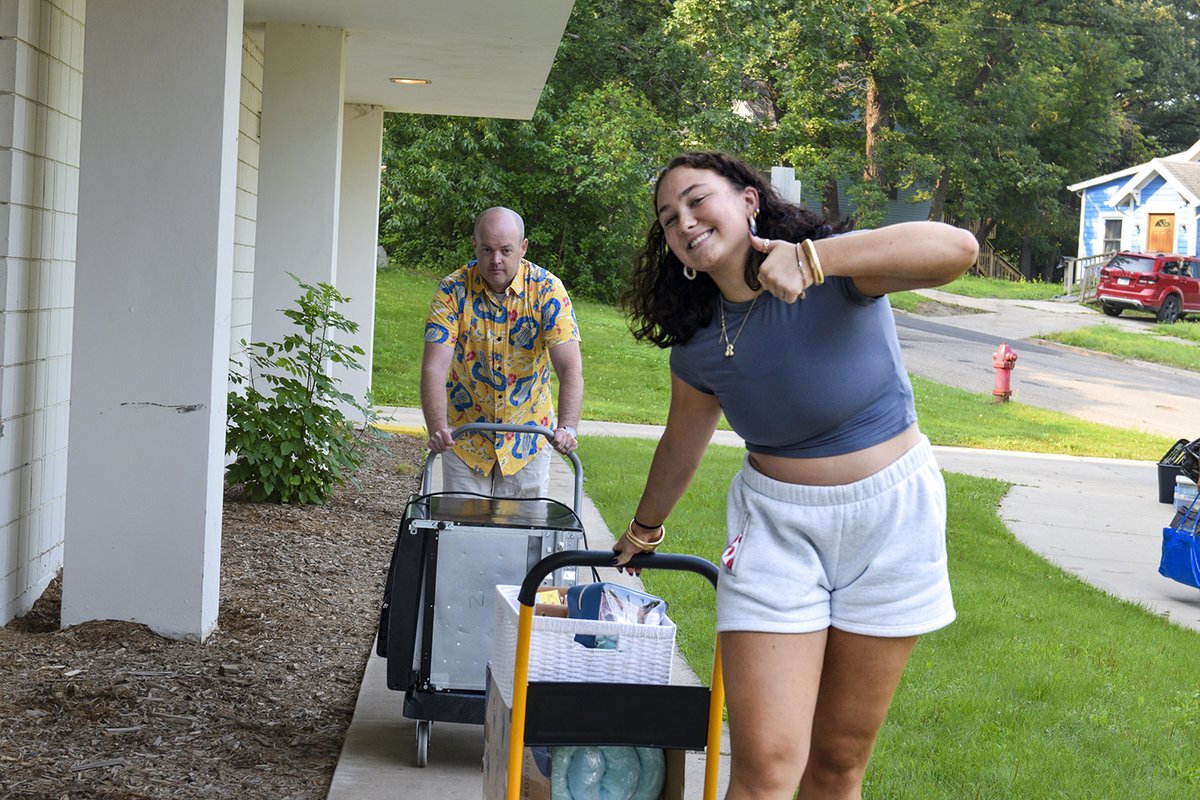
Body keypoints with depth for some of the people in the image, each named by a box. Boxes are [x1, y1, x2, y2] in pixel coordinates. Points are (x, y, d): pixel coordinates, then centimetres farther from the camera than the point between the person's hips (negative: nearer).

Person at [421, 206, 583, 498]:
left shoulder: (547, 290, -14)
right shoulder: (452, 290, -13)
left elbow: (570, 367, -21)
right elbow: (434, 368, -21)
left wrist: (567, 427, -37)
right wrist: (437, 428, -37)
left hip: (527, 437, 0)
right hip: (464, 437, 0)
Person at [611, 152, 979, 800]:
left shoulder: (835, 271, -15)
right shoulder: (698, 348, -2)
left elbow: (957, 247, -34)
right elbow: (681, 446, 17)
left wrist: (813, 257, -40)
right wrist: (643, 531, 31)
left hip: (890, 513, -2)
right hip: (777, 526, 2)